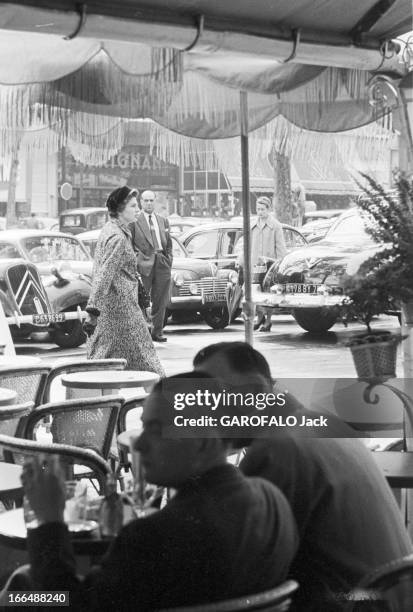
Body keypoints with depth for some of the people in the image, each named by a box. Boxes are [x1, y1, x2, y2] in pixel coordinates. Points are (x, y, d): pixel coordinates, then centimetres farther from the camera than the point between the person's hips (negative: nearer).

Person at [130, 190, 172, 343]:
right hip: (144, 264, -4)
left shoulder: (163, 221, 18)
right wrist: (139, 256, -7)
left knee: (161, 300, 5)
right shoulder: (134, 221, 2)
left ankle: (157, 331, 13)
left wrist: (169, 261, 10)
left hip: (162, 263, 4)